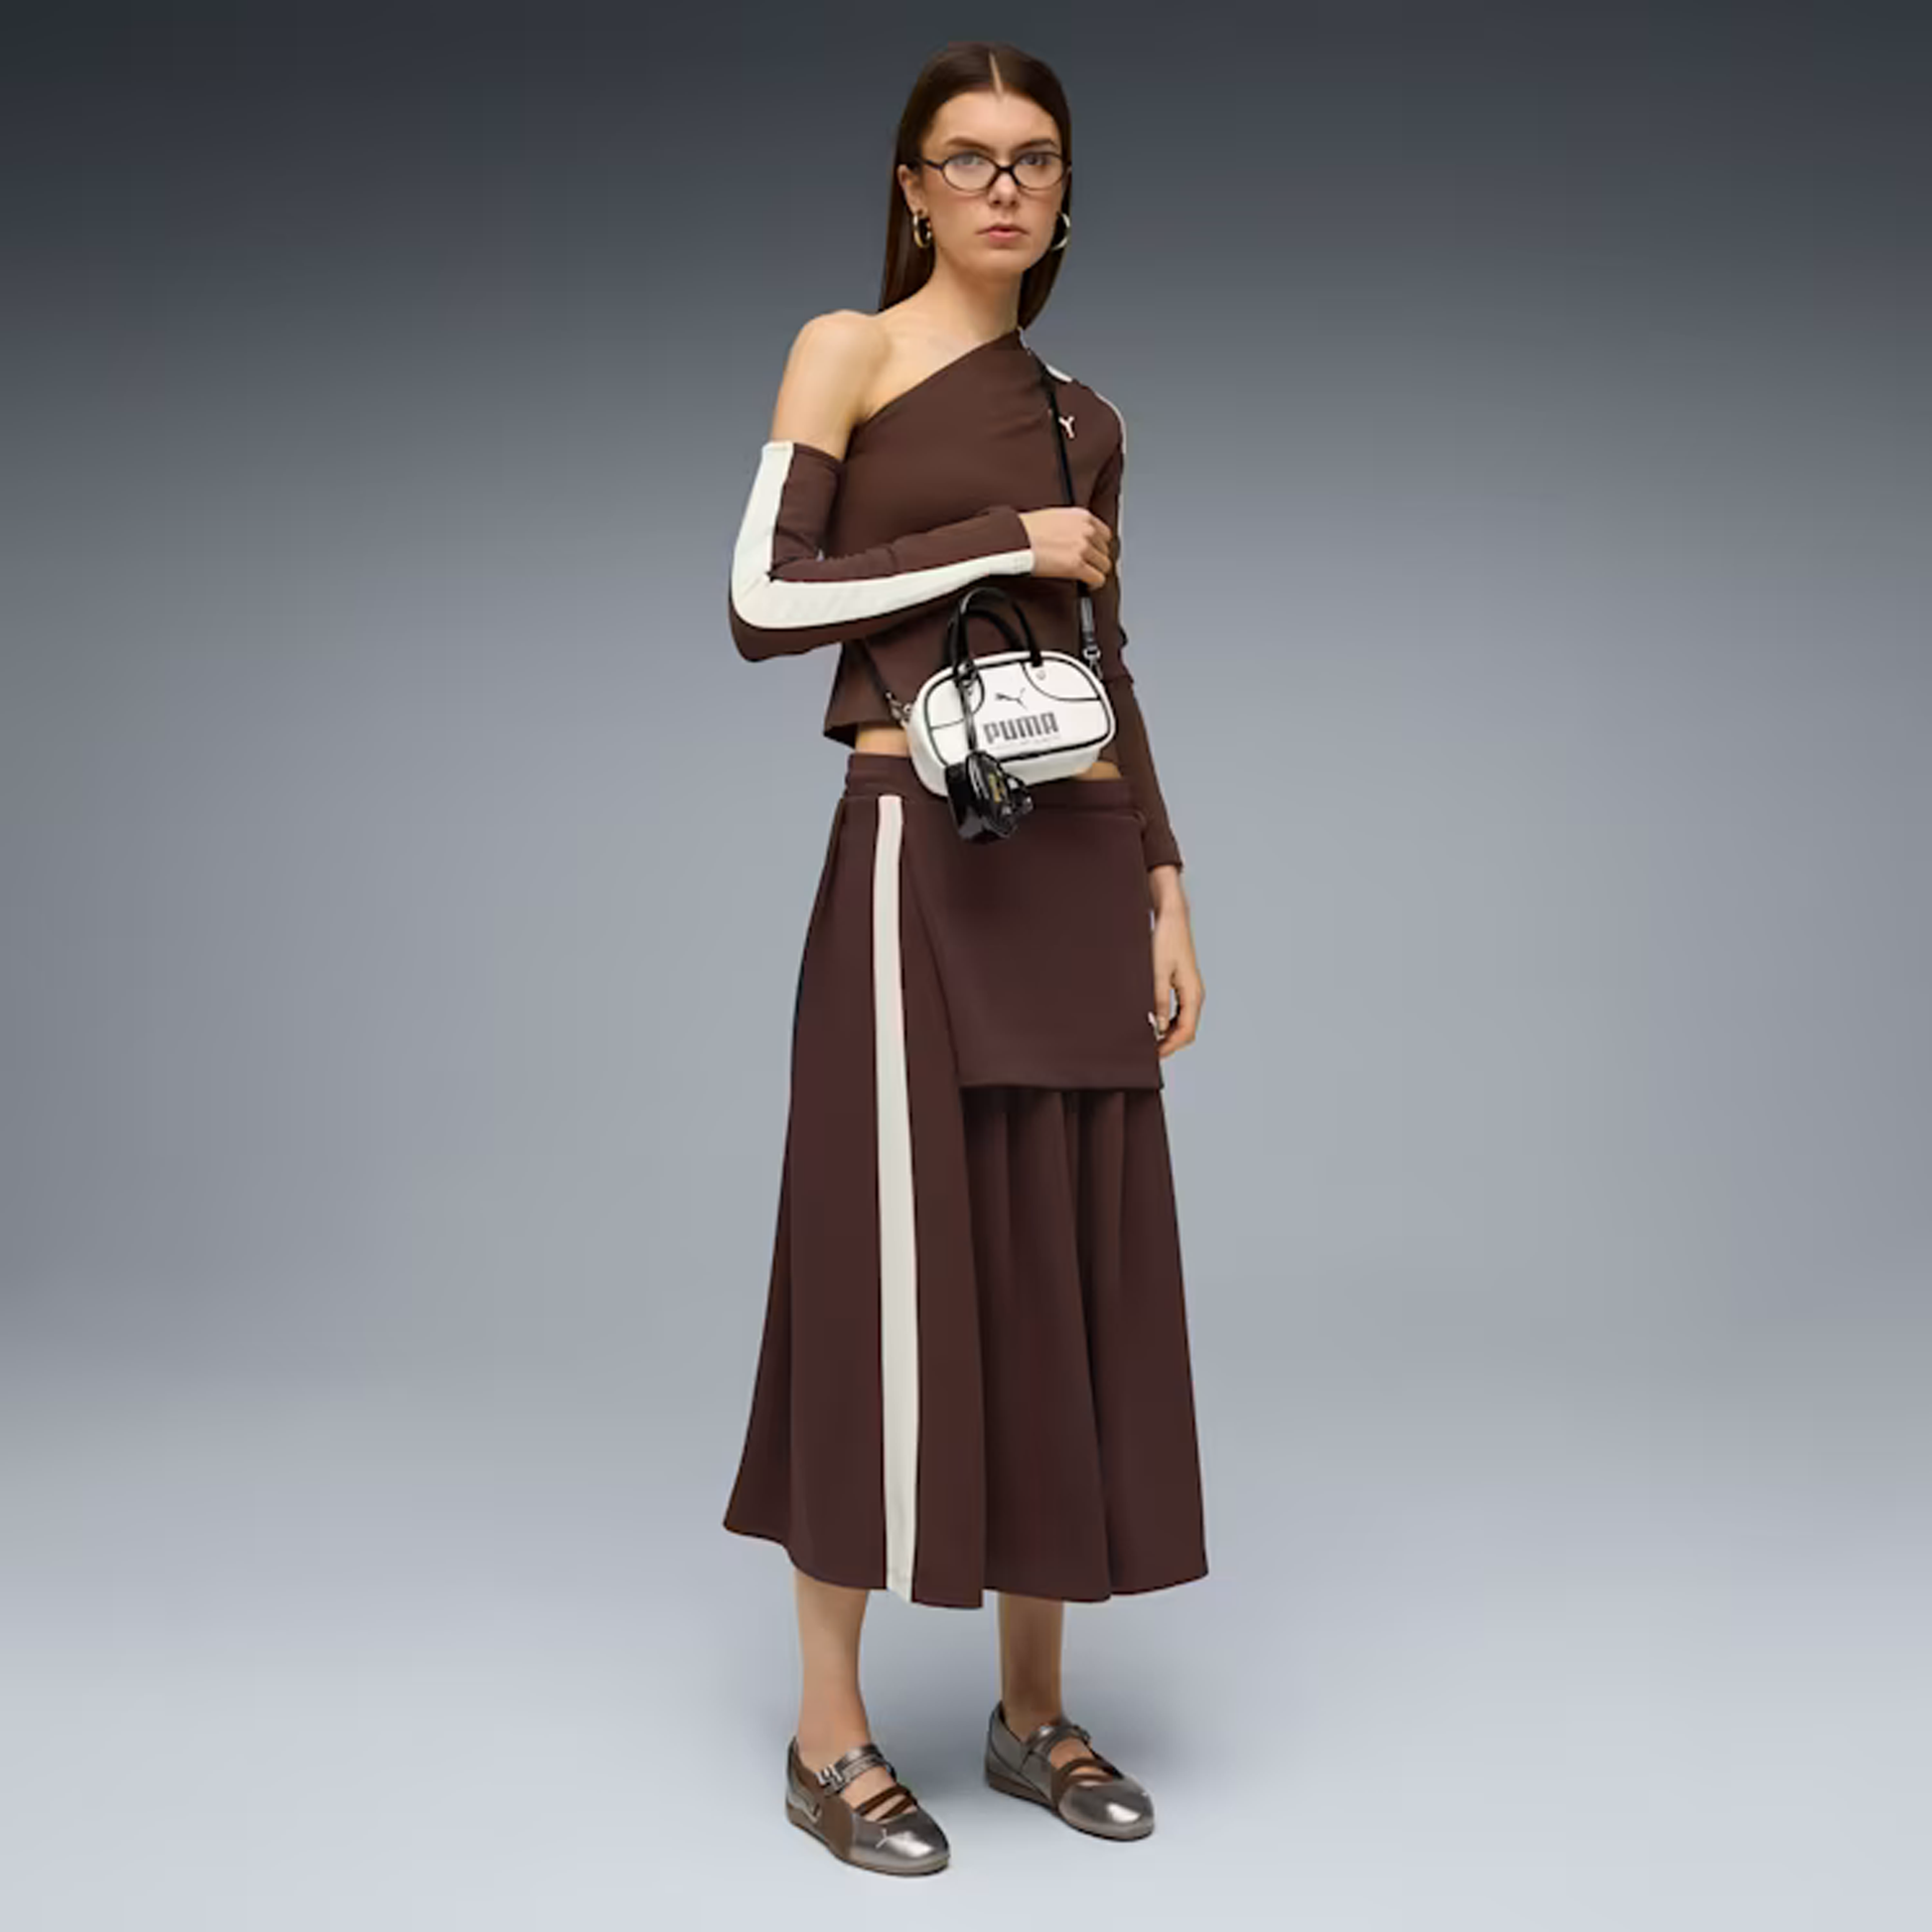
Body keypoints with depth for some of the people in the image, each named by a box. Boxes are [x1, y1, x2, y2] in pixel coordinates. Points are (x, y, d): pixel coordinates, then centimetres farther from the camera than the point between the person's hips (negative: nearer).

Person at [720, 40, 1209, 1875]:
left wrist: (1164, 891, 10)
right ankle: (829, 1731, 13)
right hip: (923, 860, -6)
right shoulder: (849, 351, 2)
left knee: (1067, 1277, 8)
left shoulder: (1084, 415, 18)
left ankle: (1034, 1707, 23)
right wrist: (1002, 541, -9)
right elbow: (764, 600, -9)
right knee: (900, 1268, -3)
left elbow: (1109, 673, 17)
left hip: (1084, 871, 6)